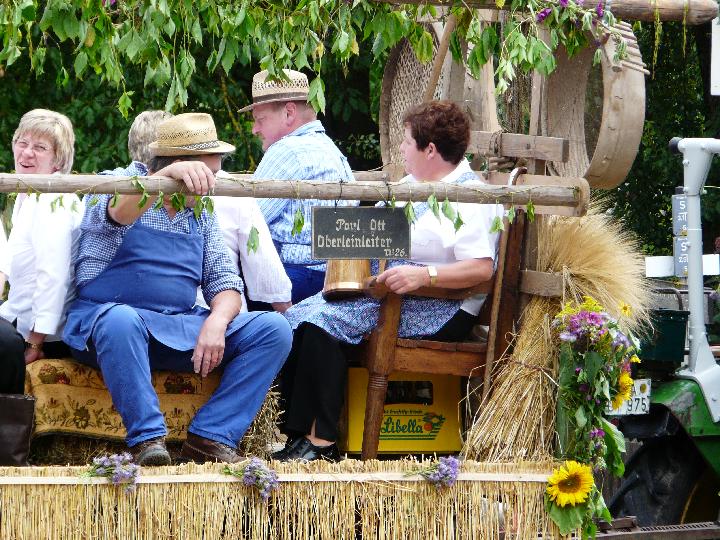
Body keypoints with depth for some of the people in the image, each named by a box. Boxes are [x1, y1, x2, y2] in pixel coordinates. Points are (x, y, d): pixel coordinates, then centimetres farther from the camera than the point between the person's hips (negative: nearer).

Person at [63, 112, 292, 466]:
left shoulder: (201, 215, 18)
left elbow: (224, 281, 11)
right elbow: (119, 213, -27)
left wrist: (216, 321, -13)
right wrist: (171, 173, -45)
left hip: (182, 328, 6)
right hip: (105, 316, -6)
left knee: (273, 329, -13)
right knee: (121, 320, -42)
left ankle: (210, 437, -22)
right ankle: (147, 440, -34)